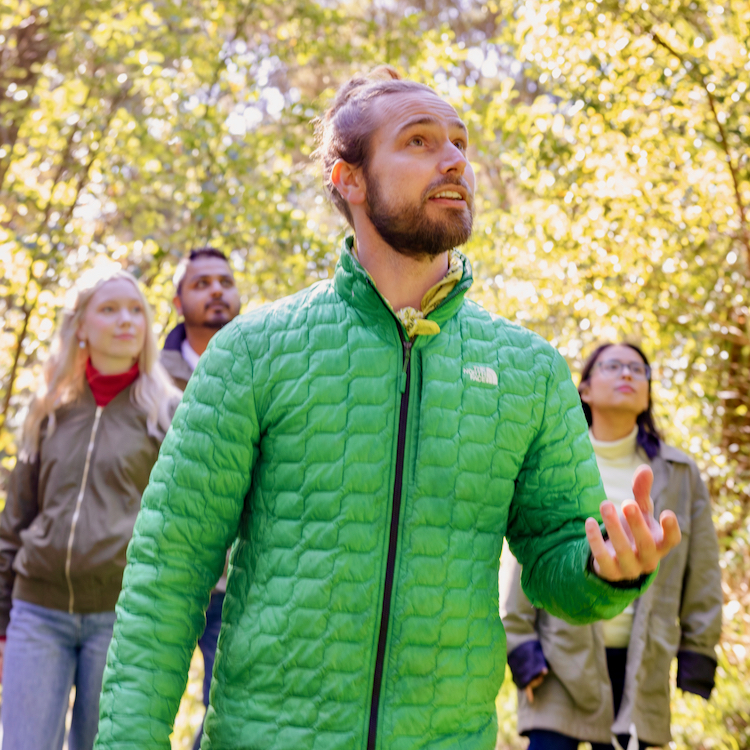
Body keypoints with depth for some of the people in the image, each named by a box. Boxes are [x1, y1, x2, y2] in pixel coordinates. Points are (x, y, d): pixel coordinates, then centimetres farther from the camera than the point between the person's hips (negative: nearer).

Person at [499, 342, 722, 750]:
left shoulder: (679, 473, 9)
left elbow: (701, 570, 10)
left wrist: (698, 652, 6)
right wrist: (519, 643, -3)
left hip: (641, 666, 2)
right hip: (562, 657, -2)